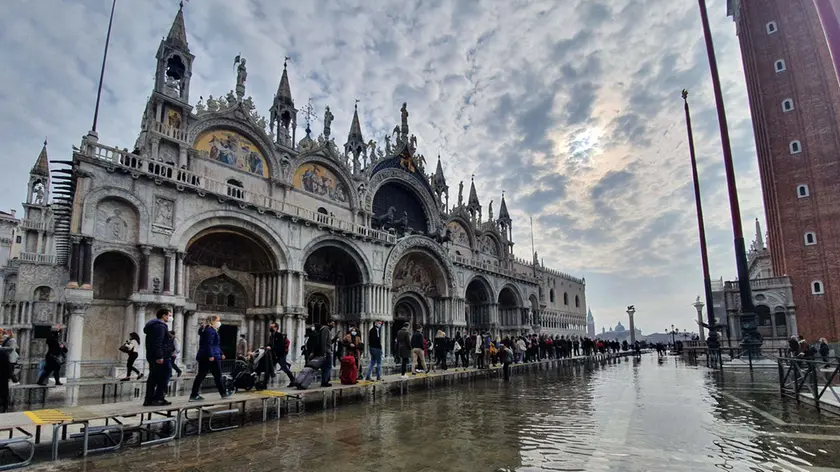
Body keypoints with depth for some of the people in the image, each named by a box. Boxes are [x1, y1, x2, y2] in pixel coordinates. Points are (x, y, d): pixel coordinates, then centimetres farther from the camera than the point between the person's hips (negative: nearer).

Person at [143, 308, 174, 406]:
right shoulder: (160, 326, -13)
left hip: (152, 357, 11)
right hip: (161, 358, -11)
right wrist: (159, 356, -26)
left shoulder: (154, 325, 21)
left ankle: (149, 400, 14)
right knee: (165, 376, -6)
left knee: (153, 378, 12)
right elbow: (158, 342, -23)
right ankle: (158, 398, -6)